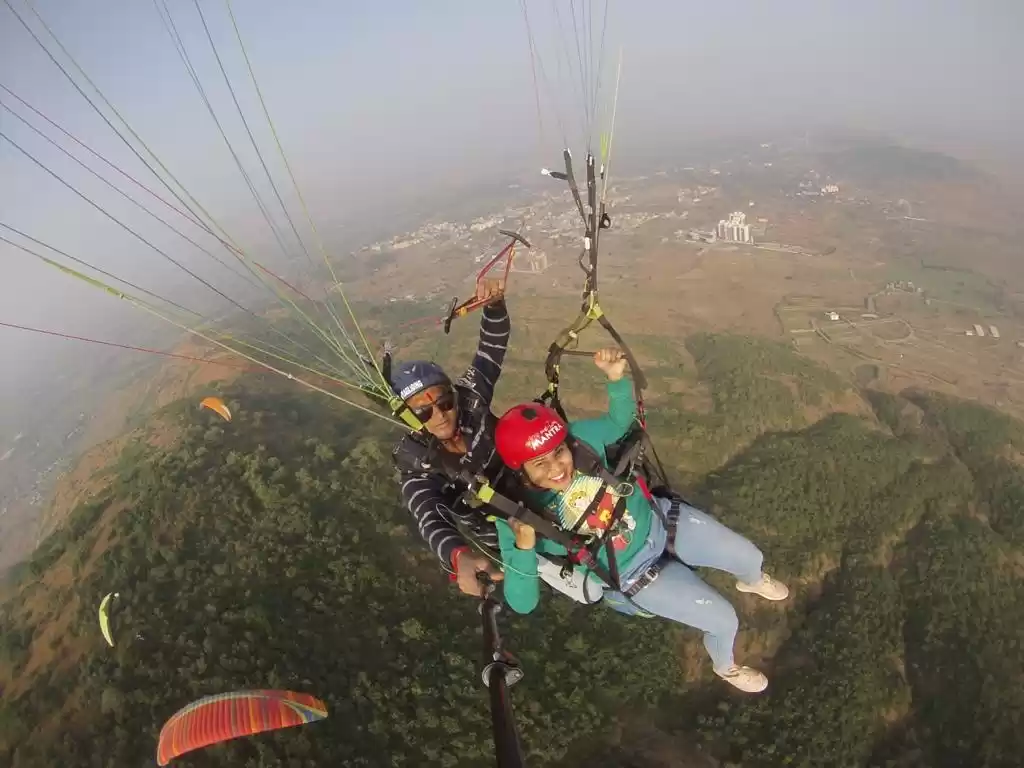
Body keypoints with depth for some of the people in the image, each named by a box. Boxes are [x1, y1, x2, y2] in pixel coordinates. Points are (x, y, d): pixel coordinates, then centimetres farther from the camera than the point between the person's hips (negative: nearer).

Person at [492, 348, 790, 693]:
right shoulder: (517, 516, -30)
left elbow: (620, 421, -3)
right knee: (724, 620, 1)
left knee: (750, 556, 13)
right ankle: (725, 667, 41)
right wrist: (523, 547, -48)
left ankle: (752, 581, 55)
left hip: (659, 520, 3)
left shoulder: (578, 436, -24)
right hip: (636, 574, -3)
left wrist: (616, 378, -23)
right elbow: (522, 604, -29)